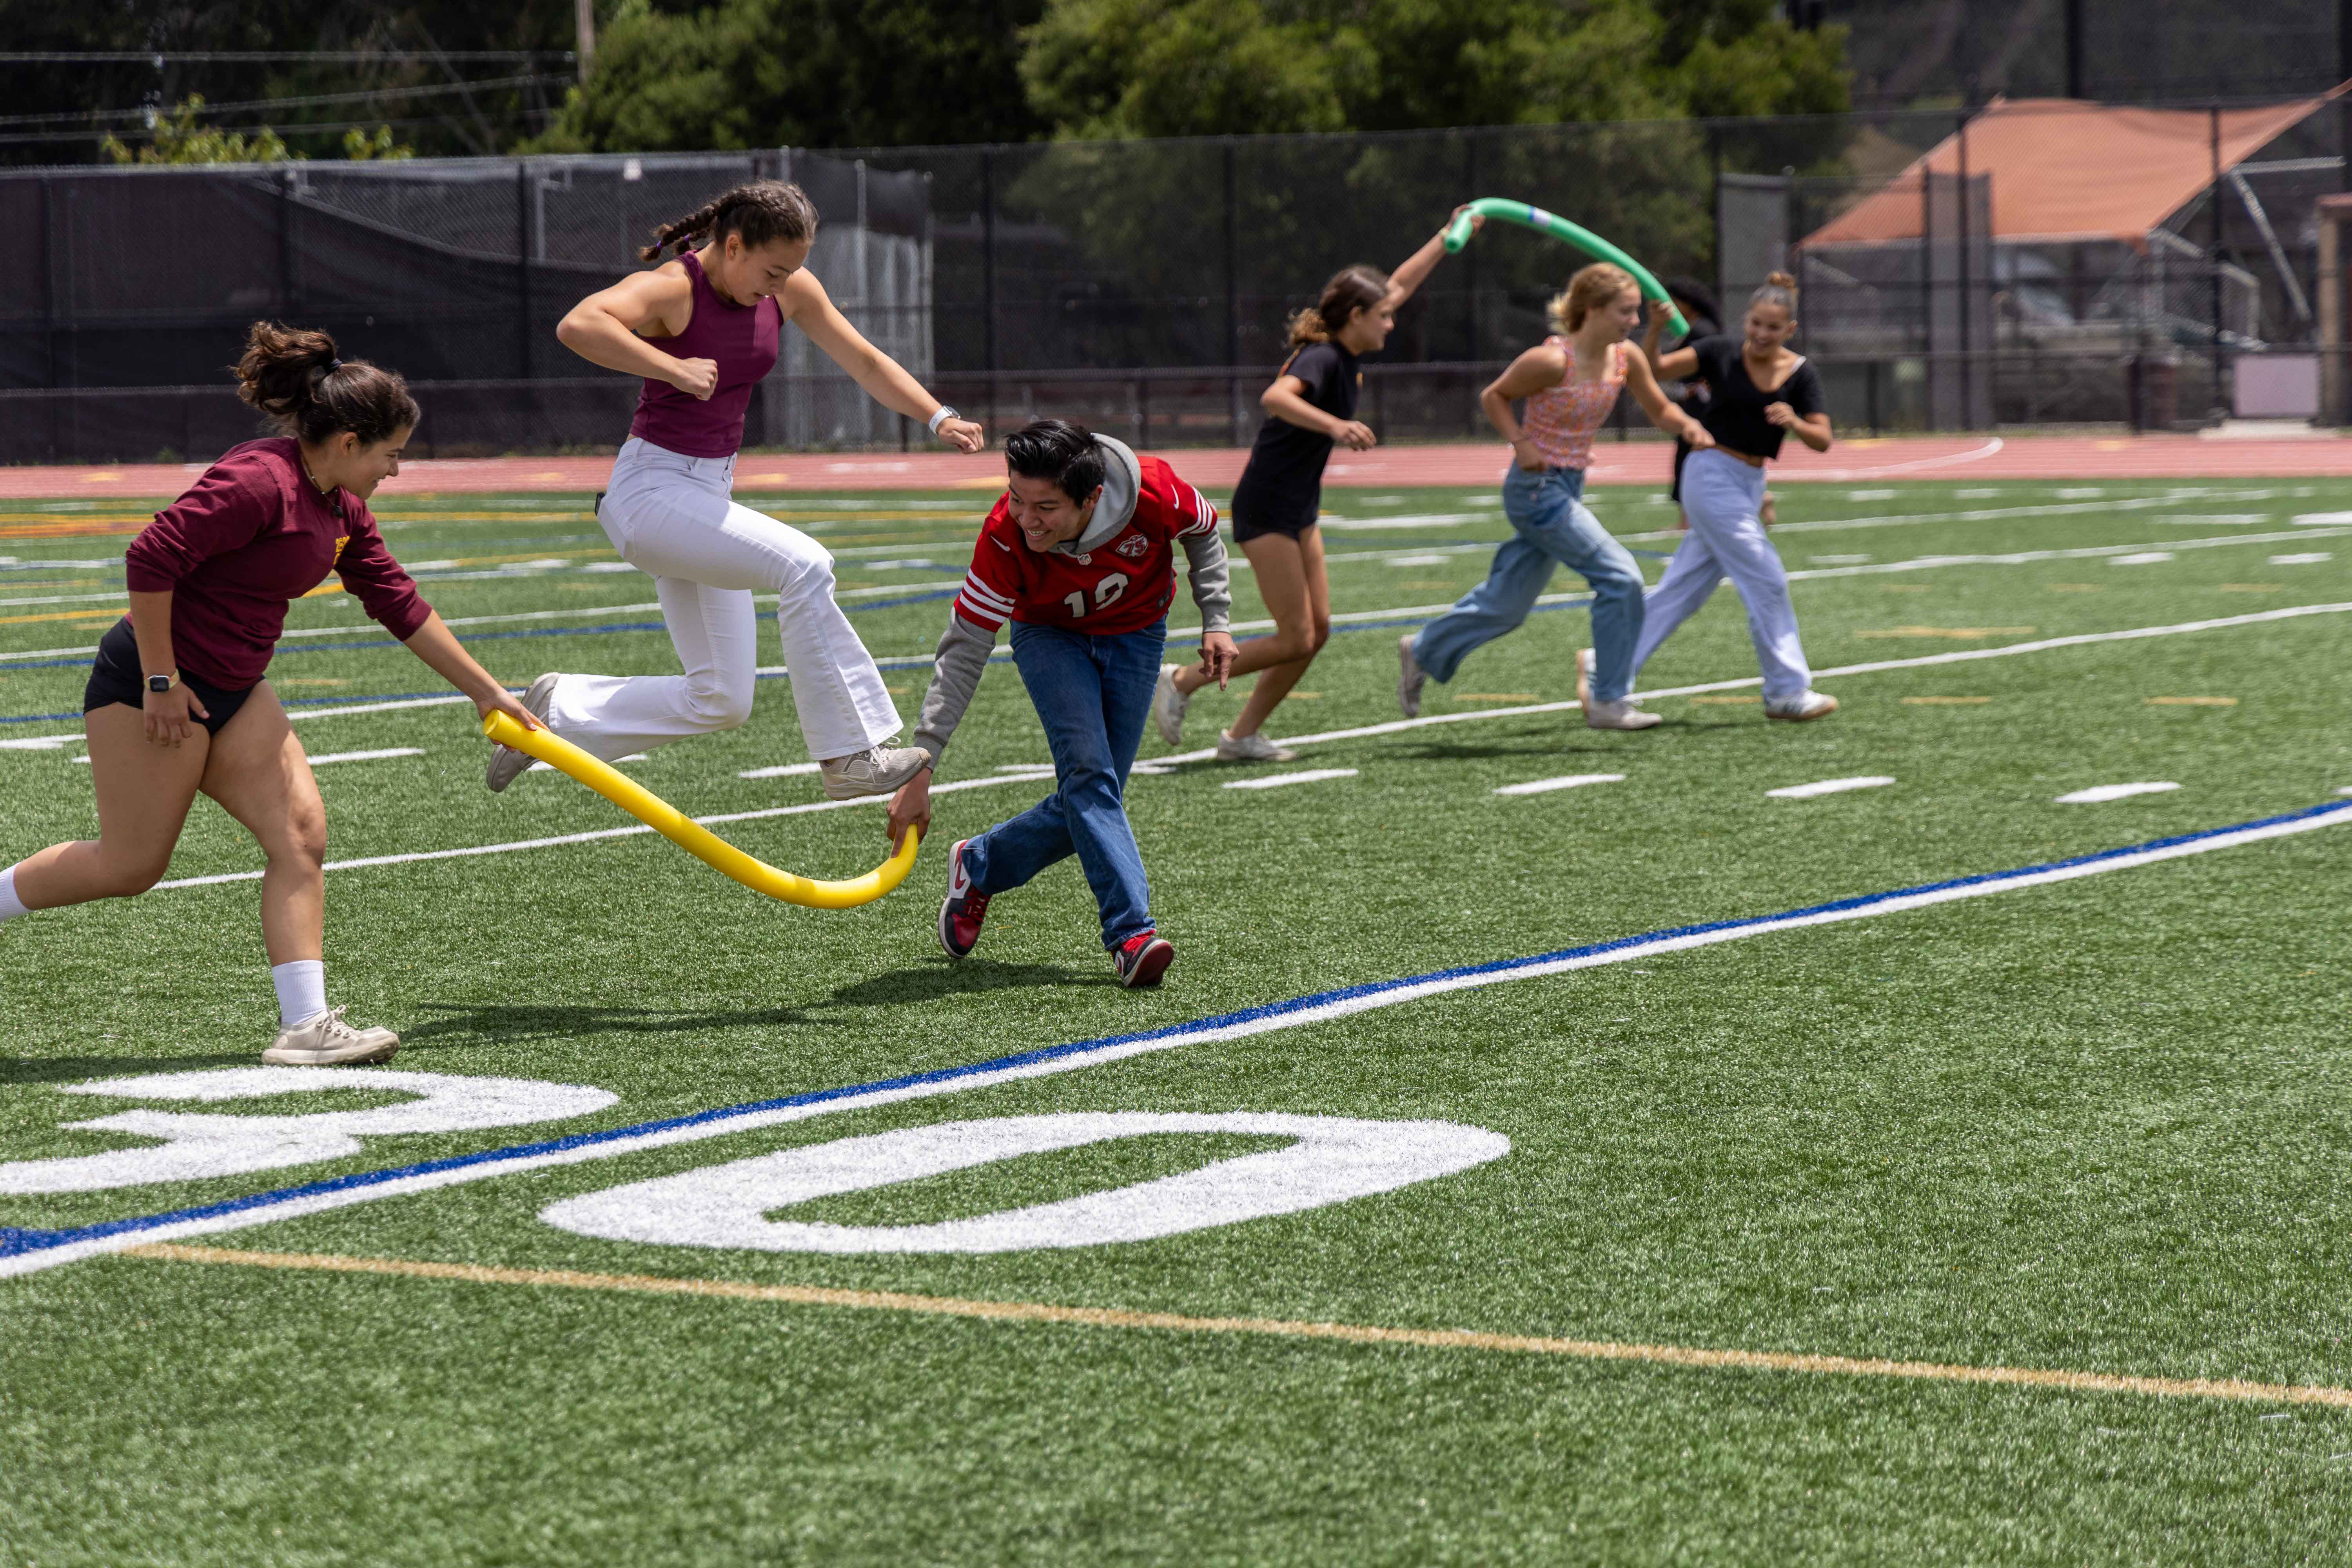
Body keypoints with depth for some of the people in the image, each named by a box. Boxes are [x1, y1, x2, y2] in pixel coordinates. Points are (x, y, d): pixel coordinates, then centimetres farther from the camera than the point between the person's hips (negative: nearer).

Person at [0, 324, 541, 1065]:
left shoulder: (341, 510, 8)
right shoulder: (260, 483, -22)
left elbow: (402, 607, 17)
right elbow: (150, 559, -26)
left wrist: (487, 693, 19)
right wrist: (160, 681, -21)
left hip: (232, 691, 9)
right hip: (154, 681, -9)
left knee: (300, 832, -3)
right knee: (130, 865, -2)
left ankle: (305, 1026, -6)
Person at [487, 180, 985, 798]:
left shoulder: (790, 289, 1)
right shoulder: (673, 289, -20)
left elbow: (865, 361, 9)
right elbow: (578, 325, -38)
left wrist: (938, 418, -4)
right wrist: (674, 369, -41)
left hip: (710, 491, 8)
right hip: (651, 489, -8)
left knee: (720, 701, 8)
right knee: (803, 566, -28)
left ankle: (558, 709, 24)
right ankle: (848, 756, -23)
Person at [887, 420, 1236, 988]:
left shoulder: (1154, 492, -32)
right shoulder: (1005, 537, -33)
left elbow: (1203, 532, -5)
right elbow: (964, 652, -27)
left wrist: (1216, 621, -12)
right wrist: (922, 766, -32)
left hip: (1136, 634, 2)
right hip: (1049, 635, -2)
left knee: (1092, 800, -1)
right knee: (1088, 773, -25)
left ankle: (979, 867, 23)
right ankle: (1131, 932, -27)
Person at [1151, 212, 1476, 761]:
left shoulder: (1346, 355, 6)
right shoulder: (1321, 358, -19)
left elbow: (1400, 284, 21)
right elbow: (1275, 398, -41)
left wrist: (1450, 237, 27)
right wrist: (1334, 426, -55)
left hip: (1299, 510, 10)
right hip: (1266, 510, -10)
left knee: (1317, 631, 7)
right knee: (1295, 639, -8)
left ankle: (1243, 737, 13)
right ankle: (1182, 681, 4)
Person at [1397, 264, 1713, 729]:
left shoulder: (1625, 358, -2)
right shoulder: (1552, 361, -21)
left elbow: (1659, 410, 8)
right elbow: (1493, 397, -7)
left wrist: (1687, 425, -13)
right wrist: (1521, 444, -19)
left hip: (1569, 488, 8)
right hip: (1536, 488, -8)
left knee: (1509, 602, 17)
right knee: (1620, 576, -14)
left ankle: (1422, 652, 36)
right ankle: (1609, 702, -6)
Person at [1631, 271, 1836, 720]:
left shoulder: (1800, 374, 1)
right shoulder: (1720, 353, -8)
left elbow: (1823, 440, -6)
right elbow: (1656, 368, -16)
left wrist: (1794, 423, -26)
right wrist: (1656, 329, -33)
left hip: (1749, 485, 5)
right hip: (1712, 476, -5)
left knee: (1681, 590, 9)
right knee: (1767, 581, -8)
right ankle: (1787, 691, 0)